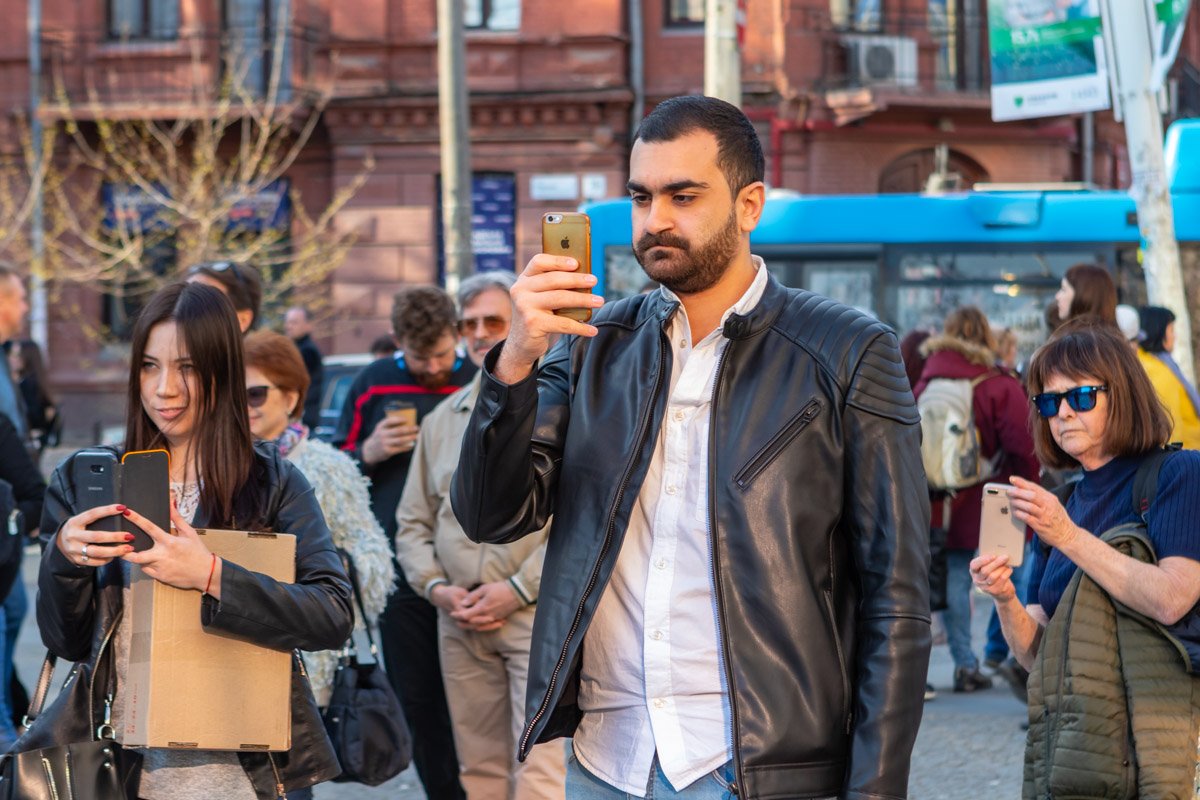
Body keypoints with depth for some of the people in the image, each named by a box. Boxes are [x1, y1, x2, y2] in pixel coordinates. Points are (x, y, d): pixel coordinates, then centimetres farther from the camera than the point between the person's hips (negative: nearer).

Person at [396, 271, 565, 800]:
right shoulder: (443, 420, 18)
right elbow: (413, 522, 19)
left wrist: (519, 589, -12)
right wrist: (437, 587, 1)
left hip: (537, 614, -5)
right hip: (459, 619, 5)